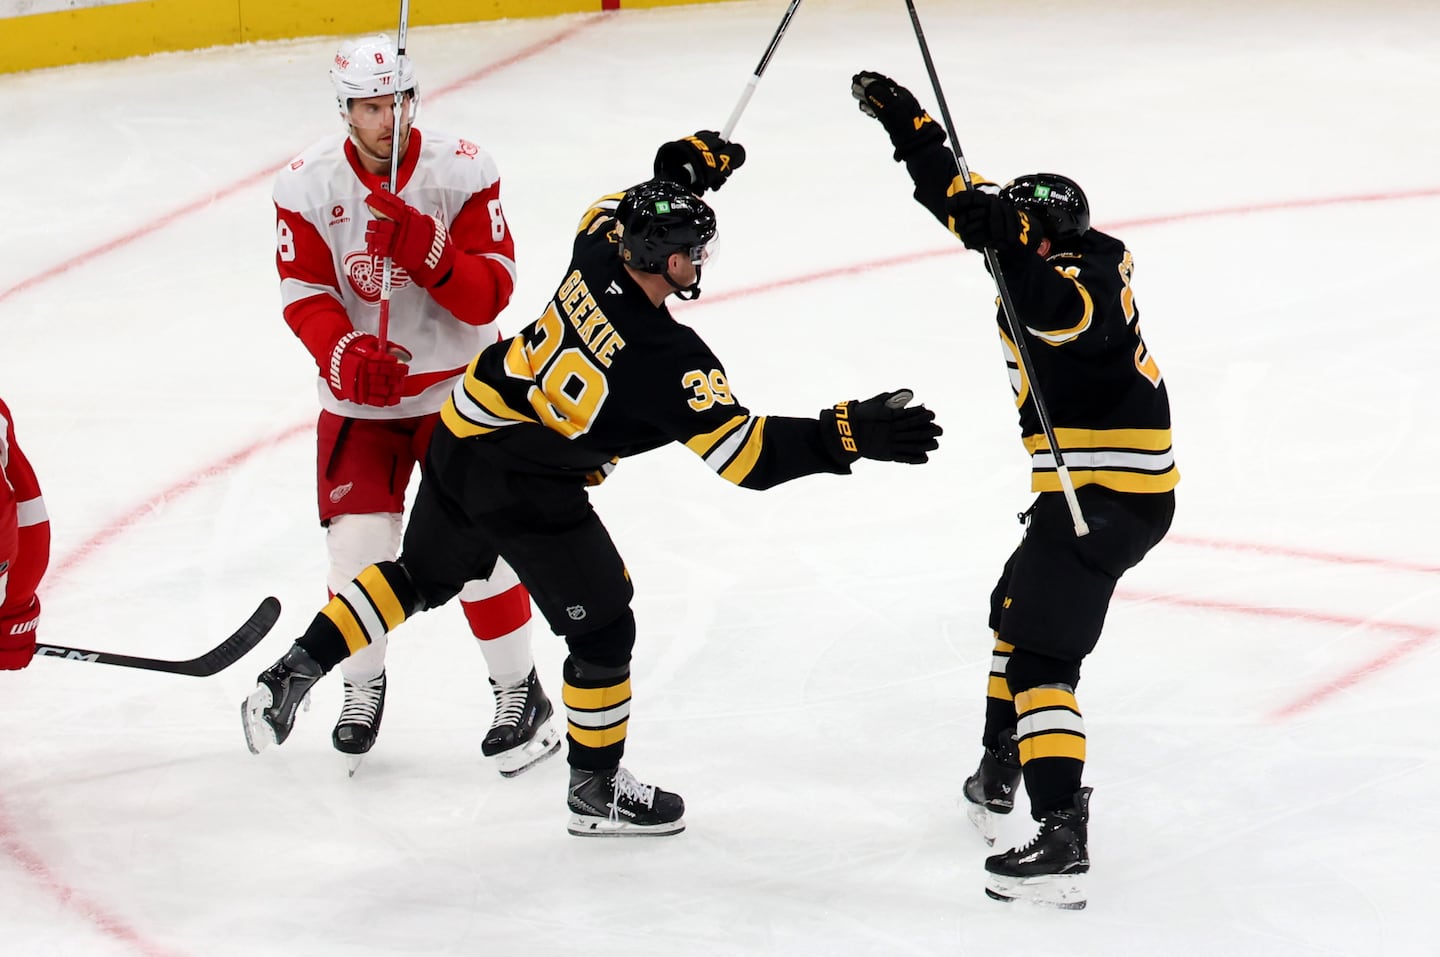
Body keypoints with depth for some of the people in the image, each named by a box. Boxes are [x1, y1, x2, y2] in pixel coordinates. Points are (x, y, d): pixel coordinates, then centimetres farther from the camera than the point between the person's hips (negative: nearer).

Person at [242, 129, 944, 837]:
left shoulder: (599, 251, -7)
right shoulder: (669, 359, -25)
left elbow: (617, 210, 20)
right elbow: (740, 452, -24)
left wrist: (686, 168, 19)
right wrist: (846, 437, -26)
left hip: (462, 432, 8)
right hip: (524, 483, -8)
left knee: (424, 576, 28)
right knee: (602, 624, 7)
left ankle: (294, 673, 29)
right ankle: (596, 789, 19)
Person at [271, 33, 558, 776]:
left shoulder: (463, 173, -13)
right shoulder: (309, 185, -10)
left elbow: (490, 295, -16)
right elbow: (305, 296, -10)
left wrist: (427, 249, -33)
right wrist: (347, 356, -29)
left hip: (457, 386, -1)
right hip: (359, 391, 1)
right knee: (357, 544, -6)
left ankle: (520, 692, 9)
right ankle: (363, 685, 20)